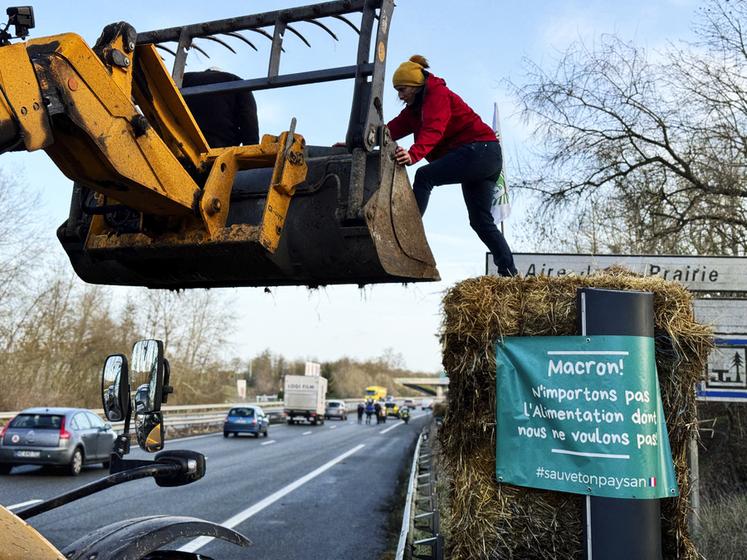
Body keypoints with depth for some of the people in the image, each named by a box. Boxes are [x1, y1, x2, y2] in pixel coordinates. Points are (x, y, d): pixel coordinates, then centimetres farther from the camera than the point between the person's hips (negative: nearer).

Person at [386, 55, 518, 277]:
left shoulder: (437, 94, -9)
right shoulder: (416, 107, 20)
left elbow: (433, 129, -28)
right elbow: (394, 128, 8)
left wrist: (413, 154, -45)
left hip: (479, 149, -11)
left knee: (425, 176, -24)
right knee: (481, 221, 8)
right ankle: (509, 271, 6)